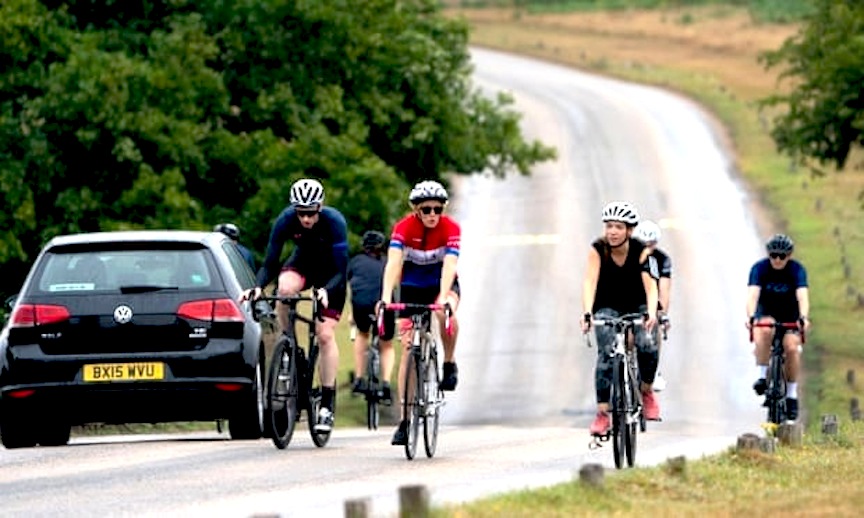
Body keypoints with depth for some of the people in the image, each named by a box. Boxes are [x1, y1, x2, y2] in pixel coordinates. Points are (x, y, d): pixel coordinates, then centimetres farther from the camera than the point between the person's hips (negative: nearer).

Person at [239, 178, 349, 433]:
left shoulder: (334, 221, -32)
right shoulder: (286, 220, -25)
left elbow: (341, 270, -32)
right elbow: (270, 264, -21)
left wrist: (326, 291, -52)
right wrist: (258, 287, -41)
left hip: (330, 272, -2)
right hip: (302, 264, 2)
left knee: (325, 335, -13)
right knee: (285, 289, -35)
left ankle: (327, 405, -8)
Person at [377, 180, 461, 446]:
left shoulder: (451, 228, -22)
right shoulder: (404, 227, -21)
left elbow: (449, 264, -34)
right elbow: (393, 261, -34)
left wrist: (443, 298, -49)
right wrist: (386, 297, -49)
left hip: (442, 284, -1)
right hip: (412, 287, 1)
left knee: (446, 314, -36)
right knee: (408, 349, -6)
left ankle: (449, 365, -10)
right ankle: (405, 419, -3)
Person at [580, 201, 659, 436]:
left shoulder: (641, 251, -18)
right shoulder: (598, 250, -18)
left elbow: (650, 284, -28)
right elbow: (590, 281, -29)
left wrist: (651, 313, -46)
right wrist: (587, 313, -46)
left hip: (636, 306, 0)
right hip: (607, 307, 0)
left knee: (647, 347, -24)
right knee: (606, 353, -23)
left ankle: (646, 391, 5)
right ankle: (603, 413, -22)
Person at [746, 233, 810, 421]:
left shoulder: (797, 270, -17)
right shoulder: (759, 268, -17)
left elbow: (802, 296, -32)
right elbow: (753, 294, -31)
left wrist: (804, 318, -50)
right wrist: (751, 317, -49)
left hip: (790, 317, 0)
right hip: (766, 315, 0)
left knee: (791, 347, -24)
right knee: (765, 332, -35)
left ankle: (792, 395, -10)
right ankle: (762, 376, -24)